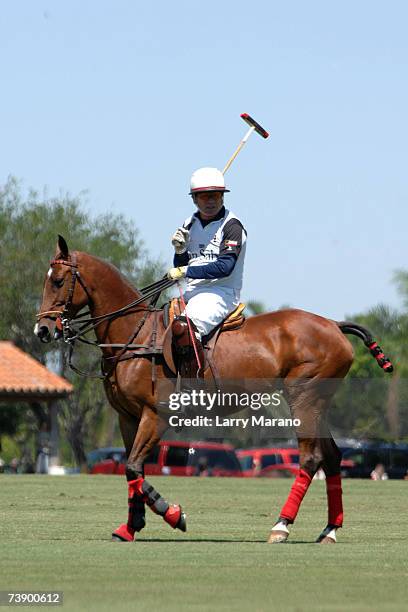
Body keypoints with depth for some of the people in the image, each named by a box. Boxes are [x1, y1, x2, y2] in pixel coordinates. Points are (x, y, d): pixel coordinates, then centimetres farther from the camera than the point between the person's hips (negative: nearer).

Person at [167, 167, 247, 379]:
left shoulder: (231, 226, -7)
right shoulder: (191, 224, 15)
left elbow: (224, 267, -18)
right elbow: (180, 267, 18)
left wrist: (186, 271, -18)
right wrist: (180, 250, -3)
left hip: (220, 293, -8)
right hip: (192, 293, 8)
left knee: (183, 327, -31)